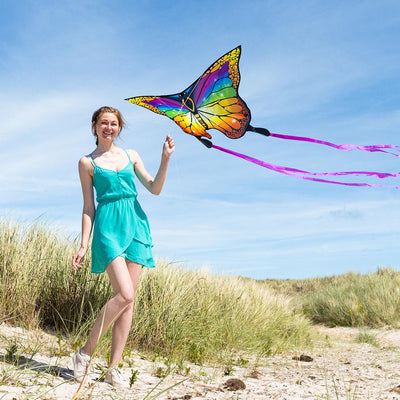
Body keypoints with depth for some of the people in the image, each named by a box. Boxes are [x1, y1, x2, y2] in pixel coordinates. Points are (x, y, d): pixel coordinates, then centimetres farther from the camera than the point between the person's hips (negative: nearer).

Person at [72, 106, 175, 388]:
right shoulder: (87, 163, 6)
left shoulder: (131, 155, 15)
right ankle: (86, 352, 0)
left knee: (129, 300, 0)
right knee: (124, 294, -19)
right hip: (108, 227, -4)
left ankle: (114, 368, 7)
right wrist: (84, 245, -1)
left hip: (135, 224, 4)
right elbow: (88, 207, 5)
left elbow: (155, 188, 8)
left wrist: (166, 158, -5)